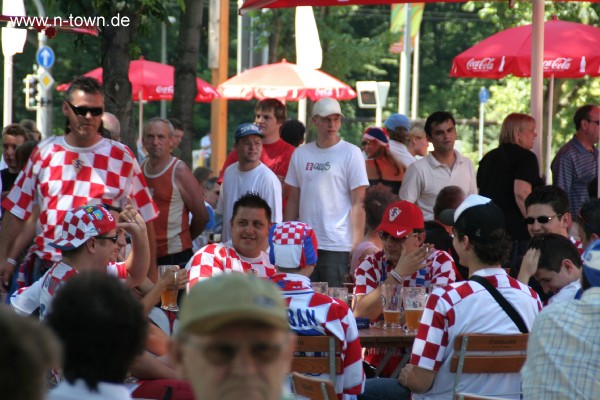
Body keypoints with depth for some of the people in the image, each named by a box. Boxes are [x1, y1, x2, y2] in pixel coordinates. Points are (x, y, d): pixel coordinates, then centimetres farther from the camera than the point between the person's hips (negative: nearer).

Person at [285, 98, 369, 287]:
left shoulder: (351, 153, -2)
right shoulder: (300, 154, 11)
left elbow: (358, 203, -5)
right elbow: (293, 200, 15)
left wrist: (357, 245, -11)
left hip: (338, 245, -4)